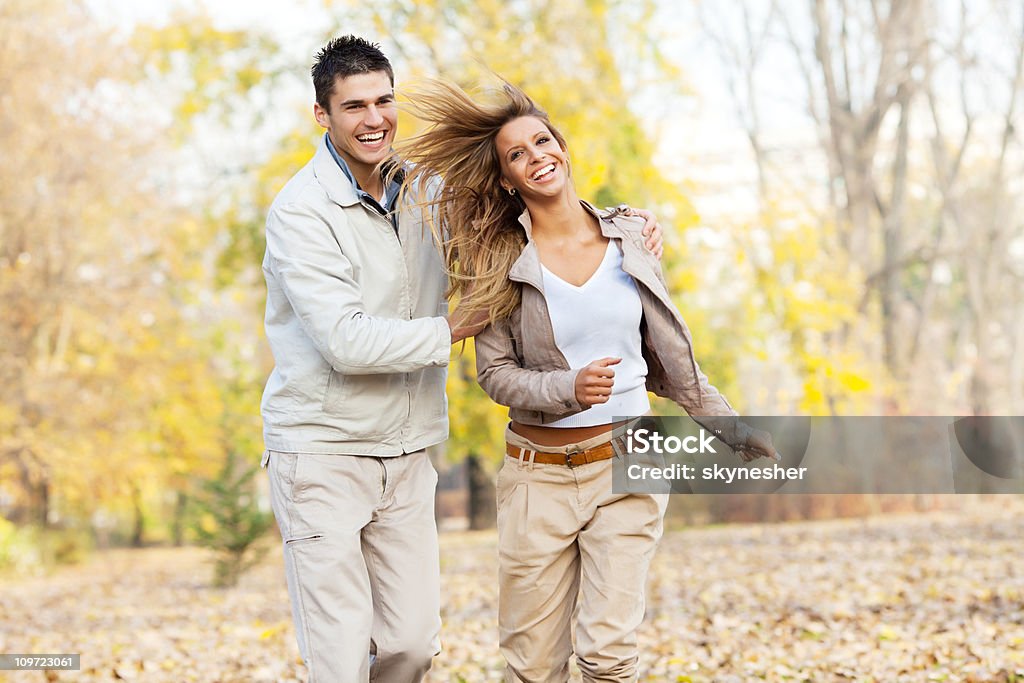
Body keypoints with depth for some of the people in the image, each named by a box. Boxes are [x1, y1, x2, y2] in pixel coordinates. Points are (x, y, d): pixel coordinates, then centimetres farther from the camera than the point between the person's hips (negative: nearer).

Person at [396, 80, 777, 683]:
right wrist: (568, 389, -22)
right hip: (539, 474, -1)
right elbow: (496, 372, -5)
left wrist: (733, 429, 10)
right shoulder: (500, 260, -2)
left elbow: (671, 357, 11)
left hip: (627, 469, 1)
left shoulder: (629, 240, 4)